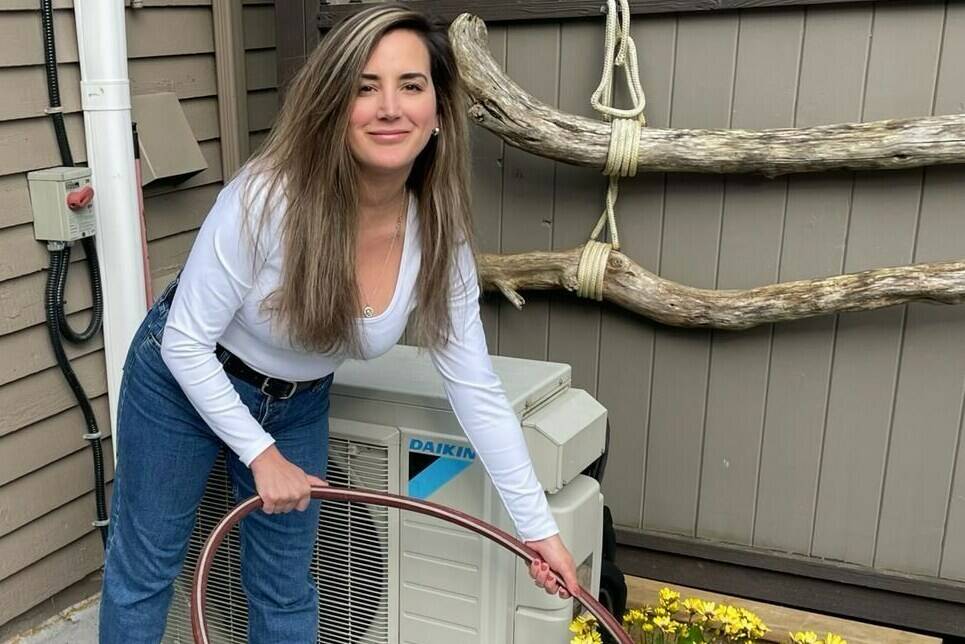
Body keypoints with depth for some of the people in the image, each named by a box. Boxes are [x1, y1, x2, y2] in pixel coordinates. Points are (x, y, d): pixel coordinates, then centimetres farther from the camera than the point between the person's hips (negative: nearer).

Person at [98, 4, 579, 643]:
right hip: (185, 381, -3)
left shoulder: (439, 237, -21)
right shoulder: (266, 198, -35)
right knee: (144, 569, 13)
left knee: (286, 590, 13)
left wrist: (540, 527, -9)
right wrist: (260, 453, -19)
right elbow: (186, 342, -22)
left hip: (299, 405, 4)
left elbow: (478, 392, -13)